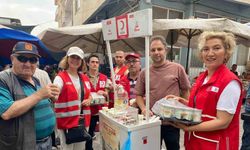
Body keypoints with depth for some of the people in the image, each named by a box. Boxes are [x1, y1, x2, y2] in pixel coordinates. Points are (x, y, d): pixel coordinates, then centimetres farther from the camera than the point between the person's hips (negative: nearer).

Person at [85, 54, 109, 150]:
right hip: (89, 111, -1)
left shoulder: (104, 78, 4)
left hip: (103, 109, 2)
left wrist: (102, 93, -13)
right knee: (89, 135, 11)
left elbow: (107, 94, 7)